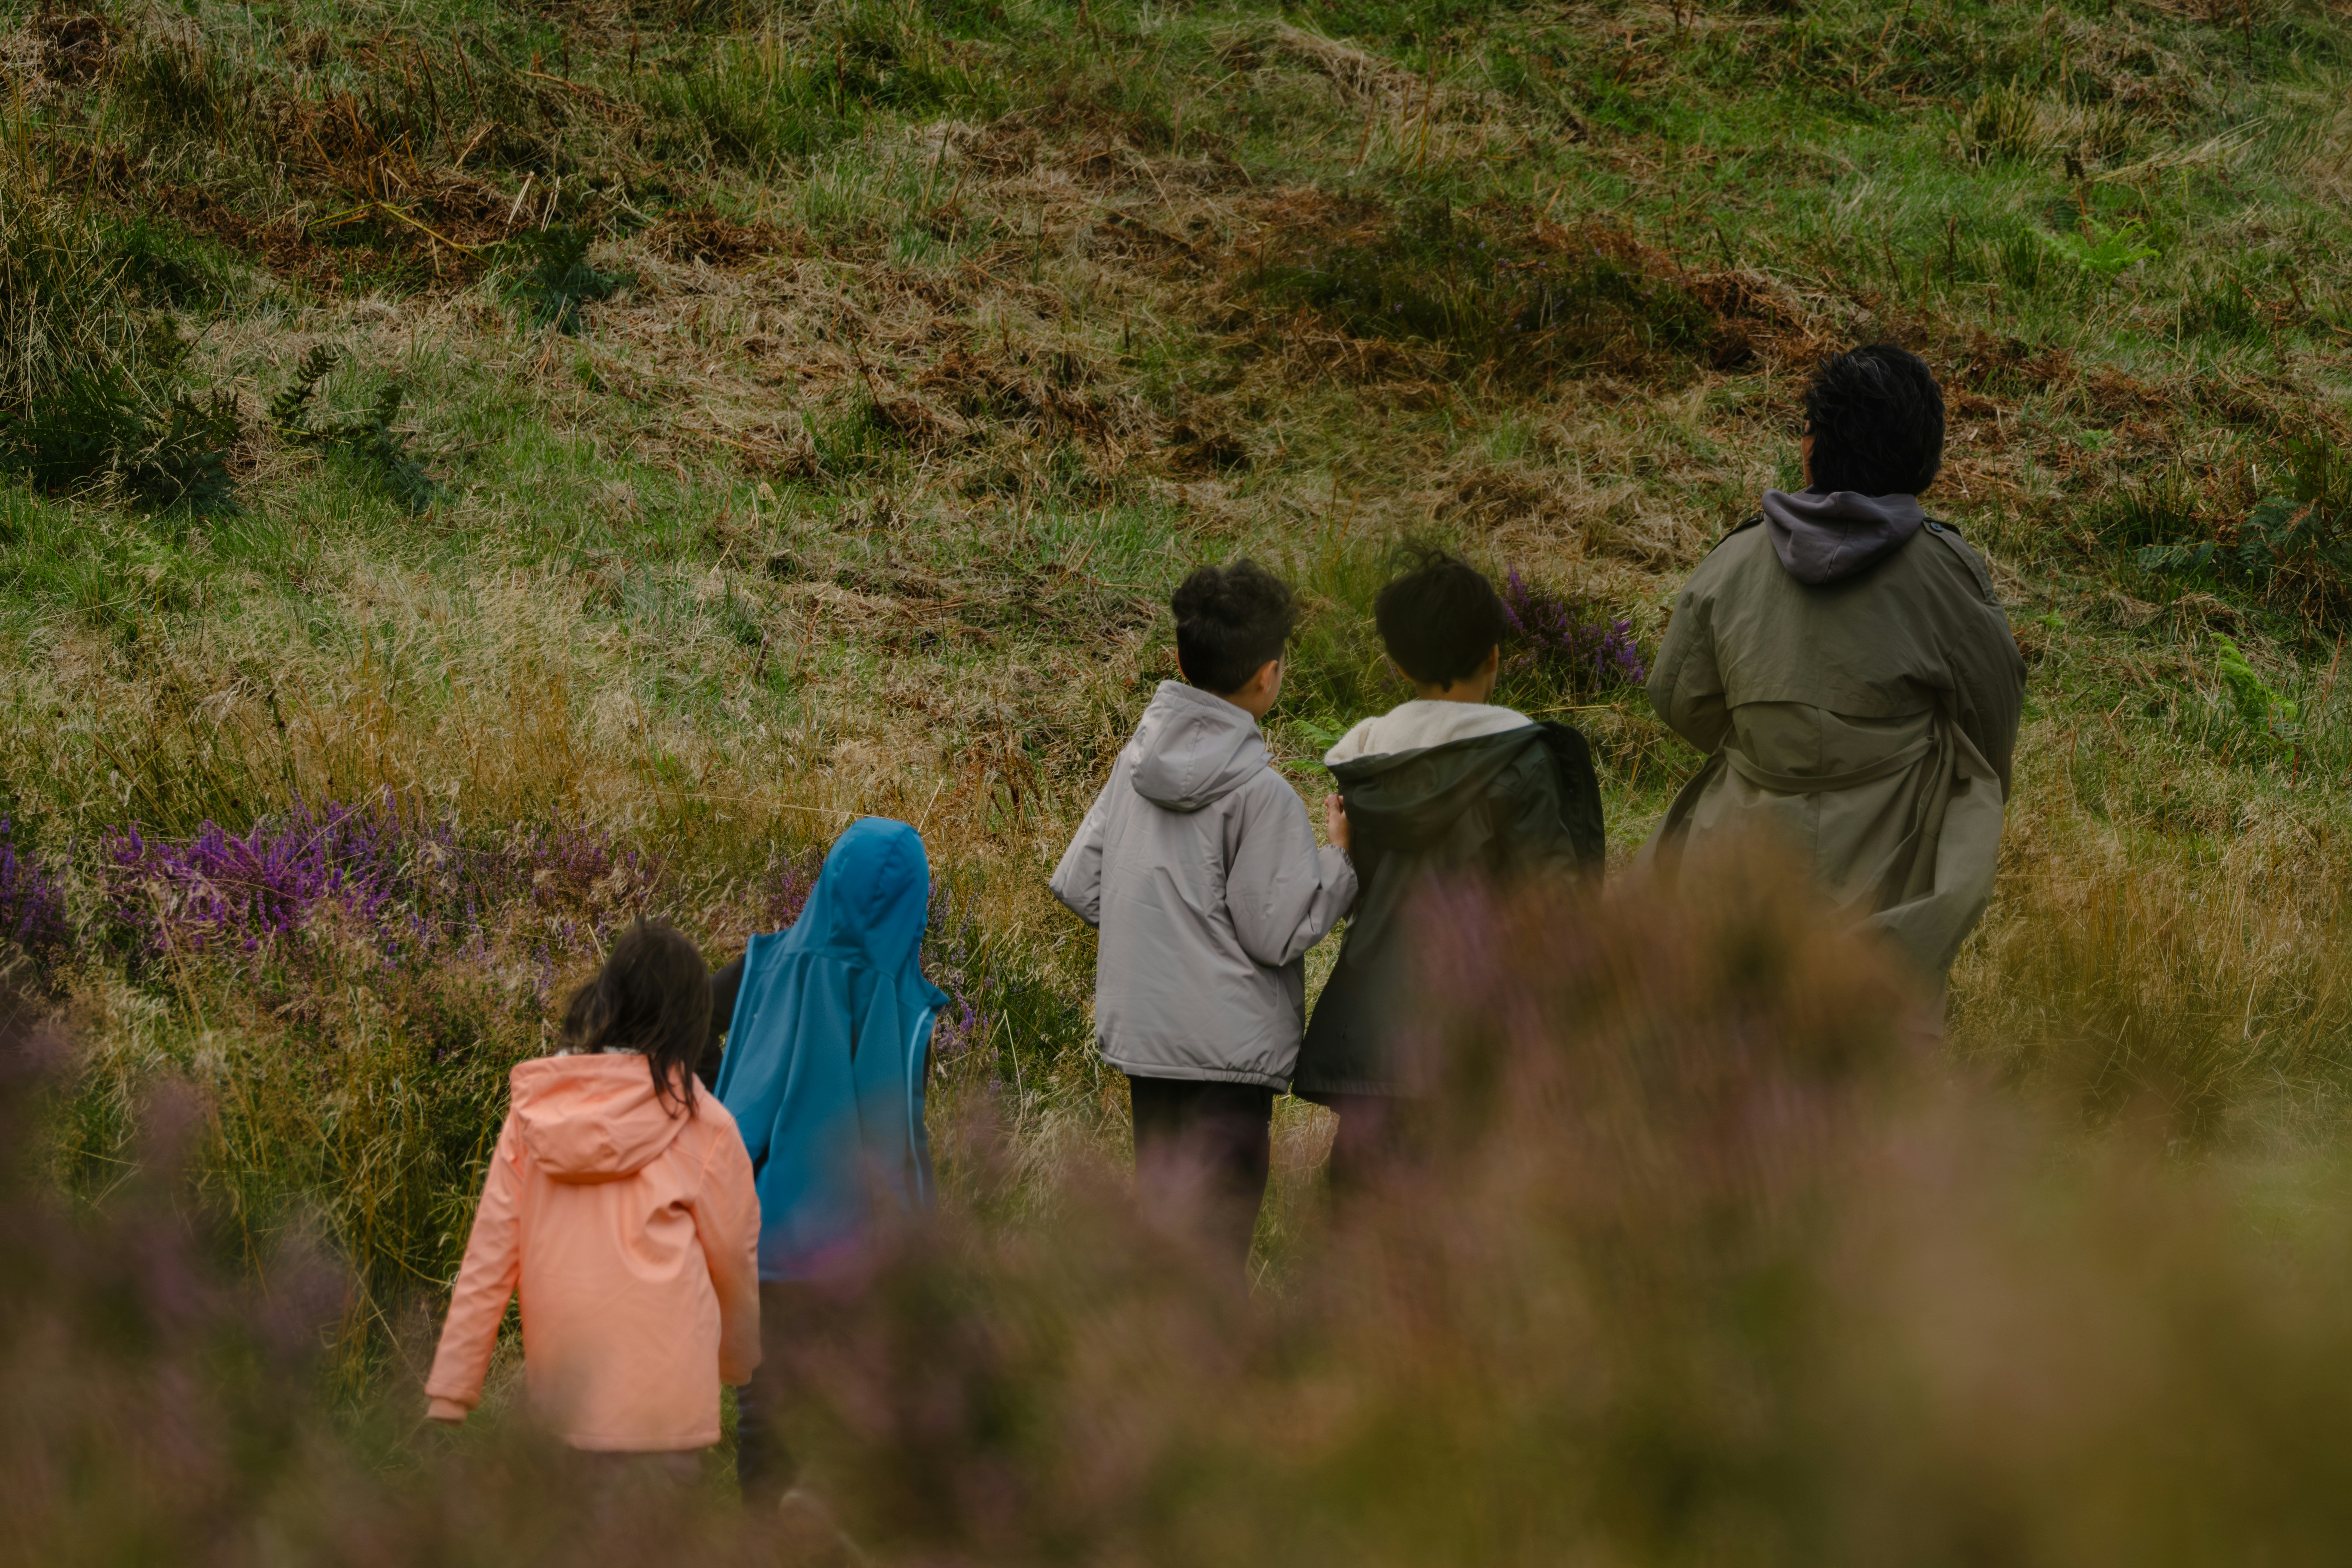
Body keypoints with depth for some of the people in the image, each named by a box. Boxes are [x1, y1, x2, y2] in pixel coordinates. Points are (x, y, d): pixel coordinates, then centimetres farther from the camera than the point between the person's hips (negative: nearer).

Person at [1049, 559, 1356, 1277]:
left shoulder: (1136, 761, 4)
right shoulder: (1260, 793, -16)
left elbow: (1079, 886, 8)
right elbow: (1279, 931, -14)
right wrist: (1343, 855, -2)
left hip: (1139, 1030, 7)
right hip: (1227, 1047, -7)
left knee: (1159, 1217, 16)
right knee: (1216, 1241, -2)